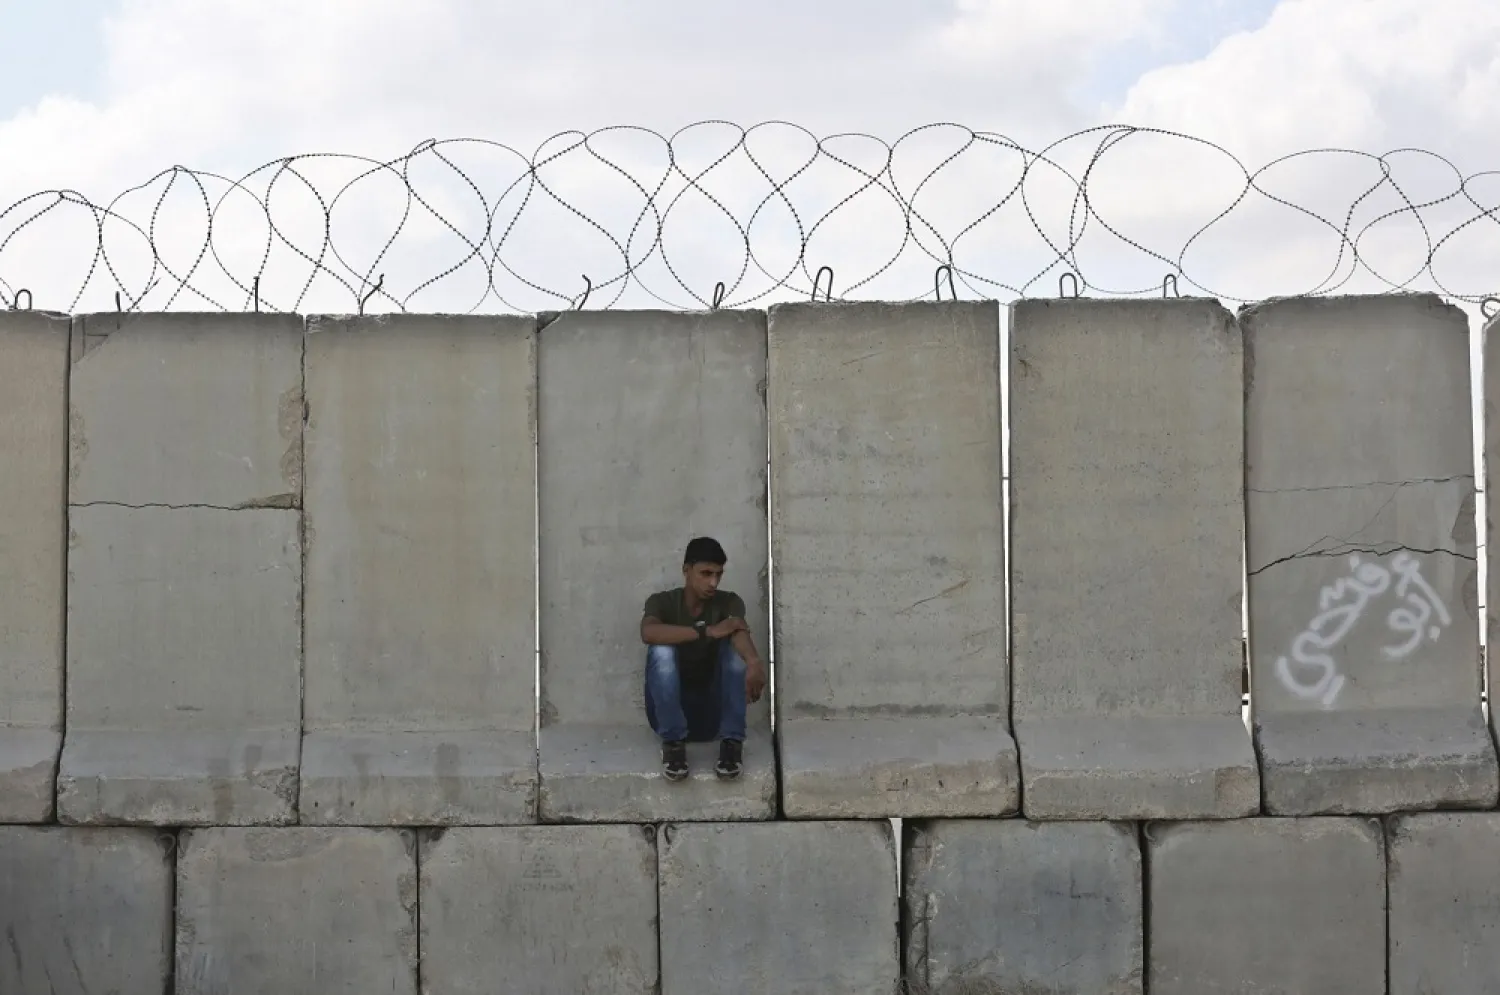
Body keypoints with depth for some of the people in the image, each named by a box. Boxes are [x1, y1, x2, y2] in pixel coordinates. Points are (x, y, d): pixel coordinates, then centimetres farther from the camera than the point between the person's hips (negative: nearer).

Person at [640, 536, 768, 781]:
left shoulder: (729, 603, -1)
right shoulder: (662, 602, -4)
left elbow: (739, 632, -25)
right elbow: (648, 633, -28)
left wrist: (754, 661, -49)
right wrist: (708, 631, -35)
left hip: (713, 712, 1)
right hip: (670, 711, -1)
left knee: (735, 648, -22)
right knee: (662, 650, -27)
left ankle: (731, 741, -24)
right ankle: (673, 742, -24)